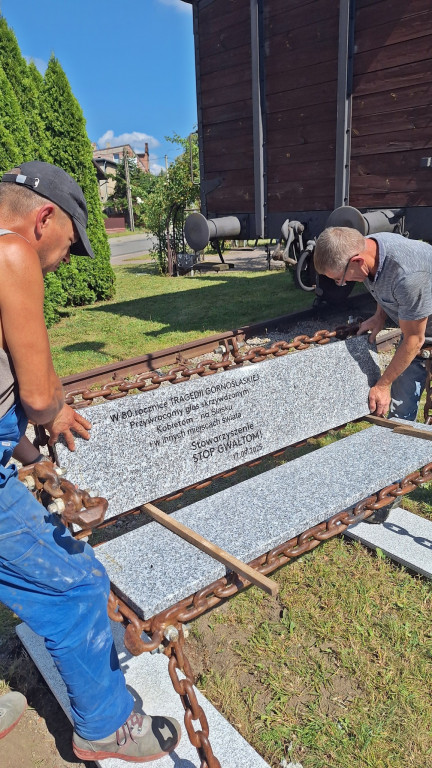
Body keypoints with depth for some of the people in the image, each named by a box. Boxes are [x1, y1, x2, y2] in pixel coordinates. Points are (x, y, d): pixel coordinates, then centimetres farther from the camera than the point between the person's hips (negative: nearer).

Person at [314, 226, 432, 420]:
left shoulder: (408, 276, -39)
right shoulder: (365, 246, -15)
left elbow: (414, 340, -27)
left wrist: (382, 385, -18)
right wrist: (379, 316, -6)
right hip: (411, 326, 7)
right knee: (399, 410, 5)